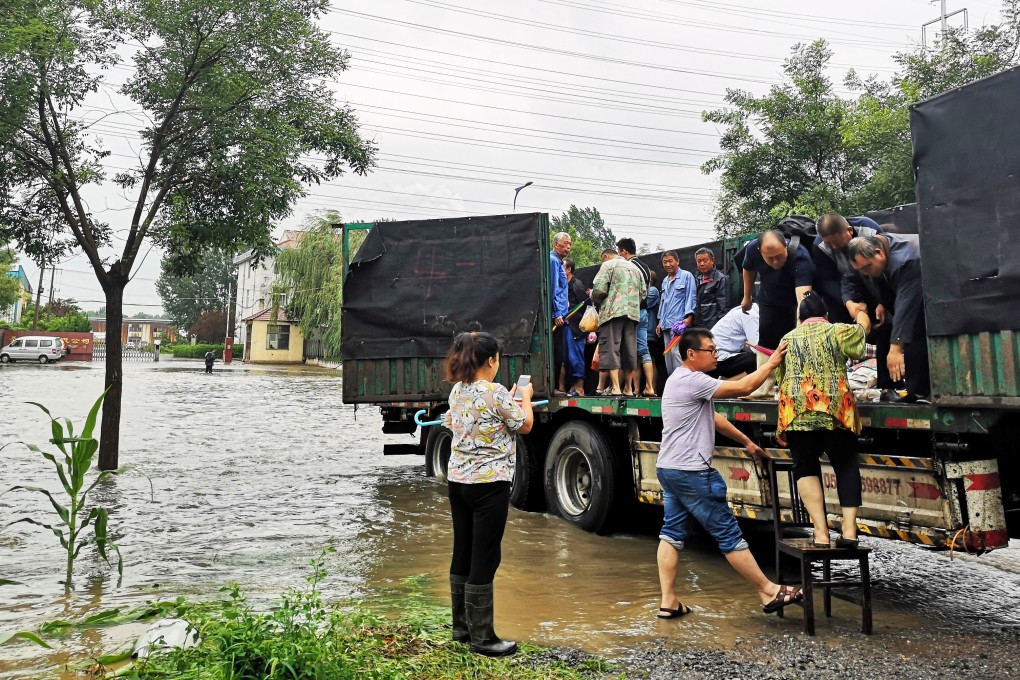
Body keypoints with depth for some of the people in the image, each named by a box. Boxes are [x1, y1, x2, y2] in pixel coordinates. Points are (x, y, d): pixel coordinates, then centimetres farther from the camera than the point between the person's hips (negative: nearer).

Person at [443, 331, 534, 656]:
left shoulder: (457, 391, 7)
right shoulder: (496, 393, -15)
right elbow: (525, 425, -2)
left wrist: (511, 399, 27)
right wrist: (525, 397, 14)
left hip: (458, 481, 8)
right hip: (489, 484, -8)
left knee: (462, 554, 14)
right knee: (484, 559, -1)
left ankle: (461, 626, 25)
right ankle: (482, 638, 6)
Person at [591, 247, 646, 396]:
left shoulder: (608, 265, 3)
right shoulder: (635, 268, 24)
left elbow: (599, 290, -7)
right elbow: (643, 293, 18)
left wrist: (593, 296, 13)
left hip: (613, 312, -6)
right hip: (633, 313, 6)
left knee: (610, 348, -8)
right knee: (629, 351, 8)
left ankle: (615, 387, -17)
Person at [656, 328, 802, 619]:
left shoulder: (683, 380, 17)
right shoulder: (692, 381, -16)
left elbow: (714, 417, 23)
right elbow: (743, 388, -17)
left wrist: (746, 442, 24)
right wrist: (771, 363, -4)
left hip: (669, 469, 11)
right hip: (690, 472, -10)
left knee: (672, 532, 9)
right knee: (728, 533, -1)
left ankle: (668, 602, 12)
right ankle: (769, 592, 10)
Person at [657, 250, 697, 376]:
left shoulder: (686, 276, -3)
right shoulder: (665, 280, 20)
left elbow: (691, 298, -8)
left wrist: (689, 317, -18)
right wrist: (660, 322, 20)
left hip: (679, 323, -8)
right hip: (666, 325, 8)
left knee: (677, 354, -16)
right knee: (668, 356, 9)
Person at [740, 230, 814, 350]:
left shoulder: (800, 257, -39)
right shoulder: (753, 248, -27)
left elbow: (803, 298, -52)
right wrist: (747, 297, 10)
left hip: (794, 301, -2)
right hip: (768, 301, 3)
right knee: (766, 342, -1)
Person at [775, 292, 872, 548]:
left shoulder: (787, 339, 17)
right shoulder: (838, 331, 9)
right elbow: (863, 326, 28)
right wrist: (860, 310, 49)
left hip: (795, 410, 1)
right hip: (835, 409, -1)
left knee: (806, 467, 8)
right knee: (846, 466, 12)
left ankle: (821, 532, -2)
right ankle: (849, 529, 4)